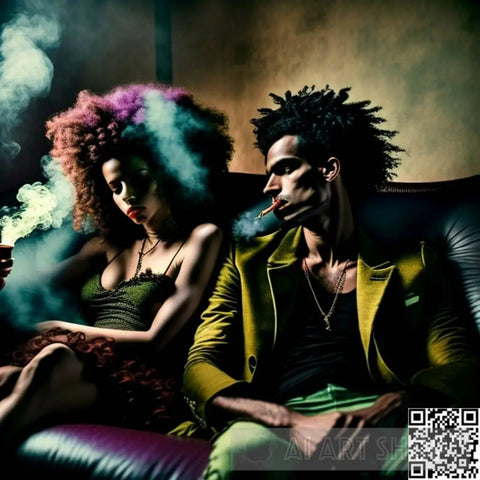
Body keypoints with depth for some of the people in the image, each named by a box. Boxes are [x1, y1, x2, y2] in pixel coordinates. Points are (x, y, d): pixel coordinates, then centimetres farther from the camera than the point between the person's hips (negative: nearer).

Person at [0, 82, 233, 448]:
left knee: (54, 359, -36)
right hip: (82, 373, 5)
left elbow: (156, 341, -5)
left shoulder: (203, 238, 3)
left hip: (140, 386, -5)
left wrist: (62, 329, 2)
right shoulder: (112, 242, 23)